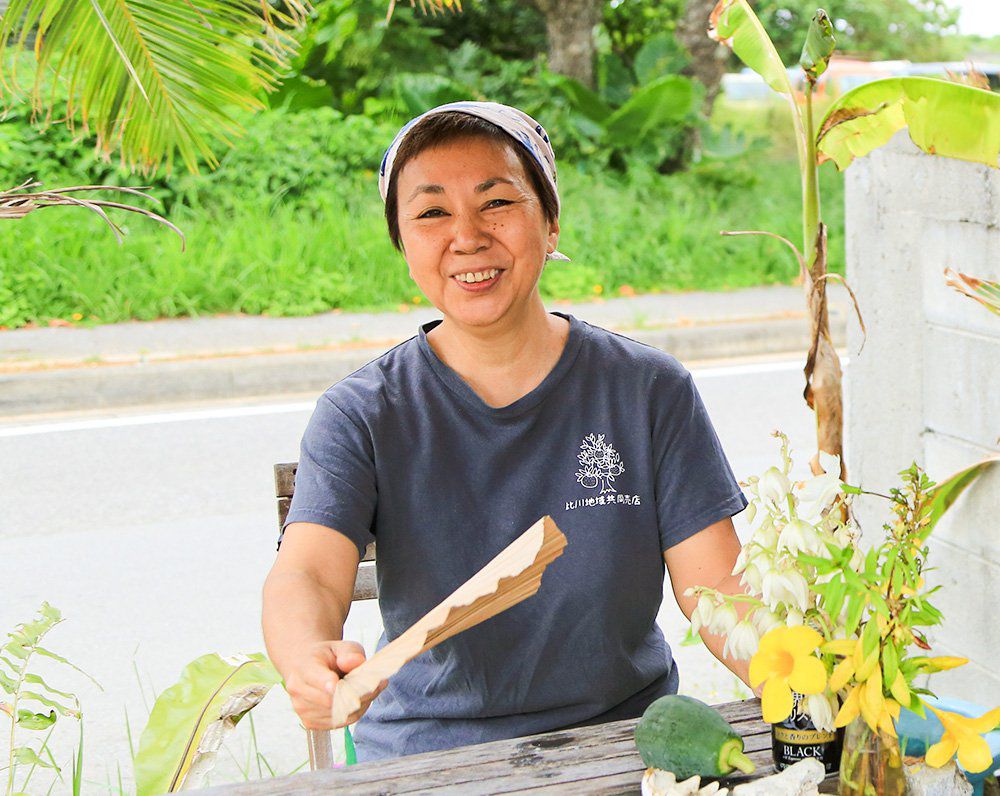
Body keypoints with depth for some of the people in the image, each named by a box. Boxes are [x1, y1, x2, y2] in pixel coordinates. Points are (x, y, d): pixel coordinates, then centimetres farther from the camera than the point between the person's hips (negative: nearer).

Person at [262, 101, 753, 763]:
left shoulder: (650, 392, 5)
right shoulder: (361, 415, 2)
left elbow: (715, 585, 0)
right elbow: (306, 576, -13)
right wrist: (309, 661, -37)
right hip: (423, 755, -1)